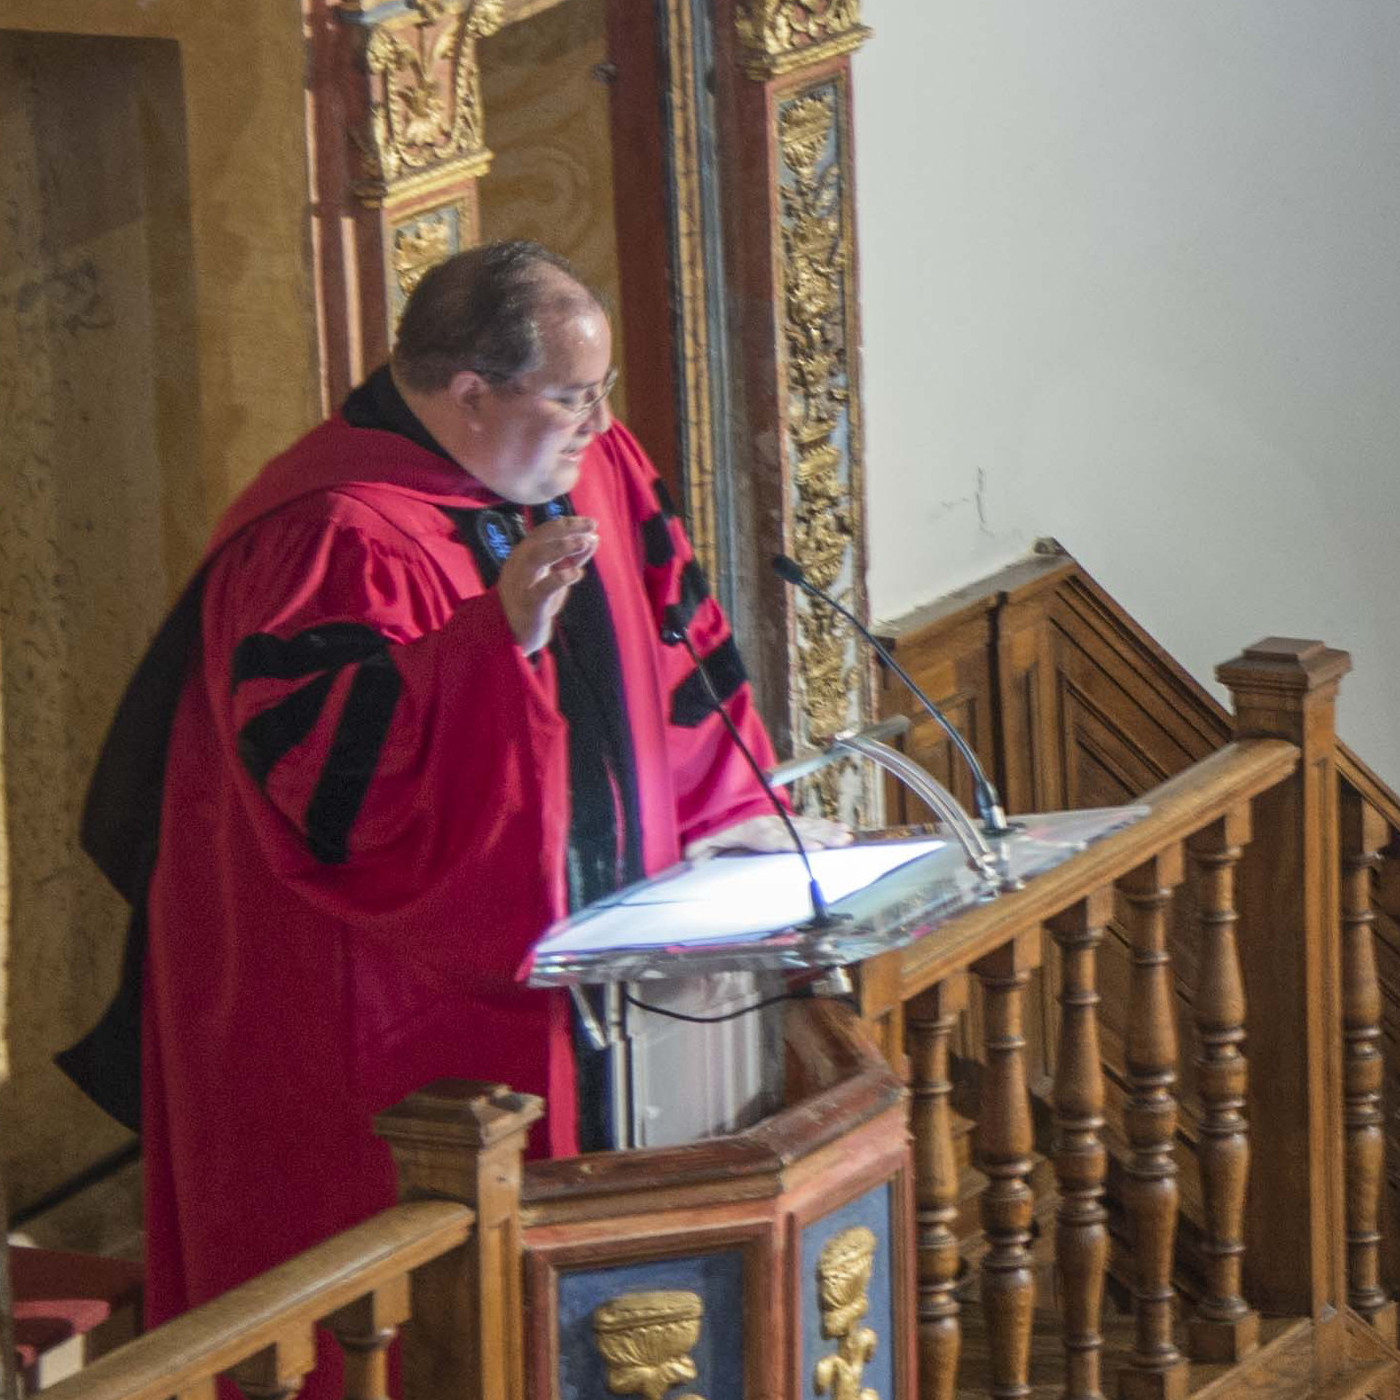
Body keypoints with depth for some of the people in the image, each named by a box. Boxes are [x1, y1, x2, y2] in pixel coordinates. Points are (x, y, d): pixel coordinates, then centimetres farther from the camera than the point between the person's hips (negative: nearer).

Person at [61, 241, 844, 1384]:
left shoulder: (595, 473, 8)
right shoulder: (338, 539, -20)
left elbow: (672, 651, 19)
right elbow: (332, 767, -28)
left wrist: (739, 813, 9)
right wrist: (501, 633, -34)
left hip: (574, 968, 8)